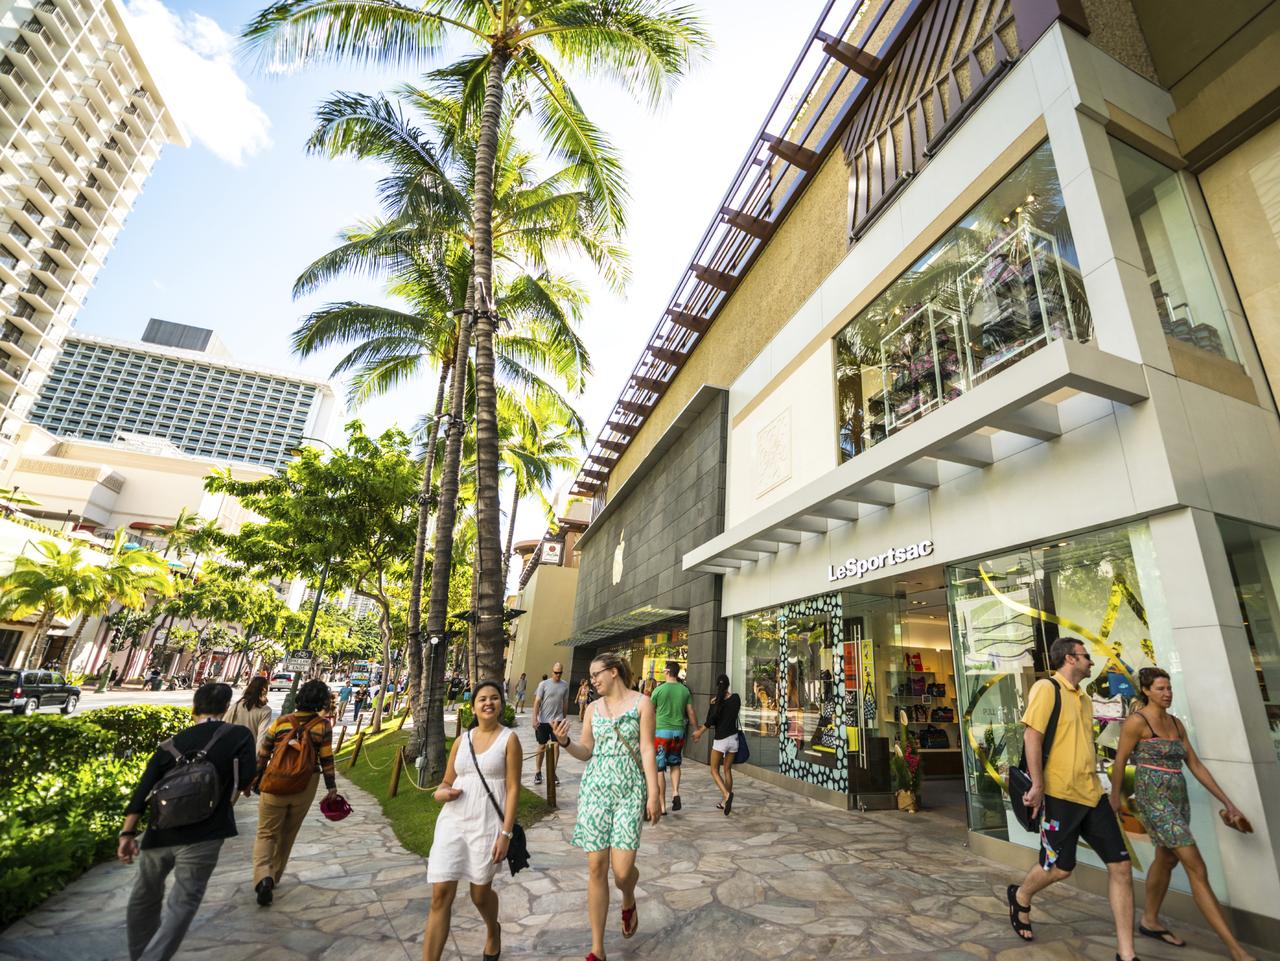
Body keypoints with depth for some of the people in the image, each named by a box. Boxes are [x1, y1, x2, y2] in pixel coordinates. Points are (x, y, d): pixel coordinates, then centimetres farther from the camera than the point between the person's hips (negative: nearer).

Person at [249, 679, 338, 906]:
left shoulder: (281, 722, -5)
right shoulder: (323, 725, -9)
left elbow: (262, 755, 2)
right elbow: (326, 759, -9)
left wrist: (254, 780, 18)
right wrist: (331, 786, 1)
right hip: (305, 788, 1)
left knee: (266, 833, 9)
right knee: (287, 834, 20)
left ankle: (263, 877, -11)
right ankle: (274, 877, 31)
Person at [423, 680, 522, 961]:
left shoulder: (508, 739, -7)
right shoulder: (461, 740, 6)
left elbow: (513, 788, -9)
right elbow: (446, 782, 14)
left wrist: (506, 833, -14)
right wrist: (440, 793, -9)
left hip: (486, 825, -3)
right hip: (452, 822, 3)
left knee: (480, 893, 15)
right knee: (441, 895, -1)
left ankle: (493, 931, 46)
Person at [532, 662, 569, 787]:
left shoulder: (565, 685, 0)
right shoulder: (544, 684, -7)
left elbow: (565, 702, 9)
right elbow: (537, 702, -8)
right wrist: (535, 718, -14)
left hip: (557, 720, 1)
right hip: (543, 720, -1)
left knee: (556, 745, 0)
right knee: (542, 746, 10)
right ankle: (538, 772, 22)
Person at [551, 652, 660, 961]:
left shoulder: (642, 703, -3)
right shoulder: (593, 707, 8)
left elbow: (647, 750, -6)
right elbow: (585, 752, 9)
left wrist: (653, 794, -9)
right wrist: (564, 741, -9)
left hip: (629, 790, -3)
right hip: (595, 787, 4)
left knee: (622, 869, -7)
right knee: (596, 868, 3)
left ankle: (629, 902, 31)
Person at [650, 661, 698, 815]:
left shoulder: (659, 689, -8)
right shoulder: (685, 690, 1)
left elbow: (650, 712, 1)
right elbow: (691, 713, 4)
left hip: (661, 731, -3)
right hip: (679, 732, 3)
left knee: (660, 769, 6)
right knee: (675, 764, 22)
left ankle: (662, 805, 9)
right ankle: (676, 792, 1)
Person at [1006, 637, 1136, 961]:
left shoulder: (1085, 698, 15)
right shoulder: (1046, 688, -13)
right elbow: (1032, 735, -19)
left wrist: (1093, 783, 20)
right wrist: (1037, 785, -22)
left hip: (1092, 794, 8)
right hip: (1060, 794, -8)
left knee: (1121, 866, 3)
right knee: (1060, 868, 3)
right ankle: (1020, 897, 32)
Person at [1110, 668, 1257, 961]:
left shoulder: (1176, 723, 8)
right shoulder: (1137, 721, -14)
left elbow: (1196, 765, 12)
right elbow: (1119, 762, -6)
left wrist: (1227, 801, 4)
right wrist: (1115, 797, 2)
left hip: (1179, 799, 8)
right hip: (1153, 799, -8)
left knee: (1166, 861, 20)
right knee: (1198, 871, -9)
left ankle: (1150, 921, 36)